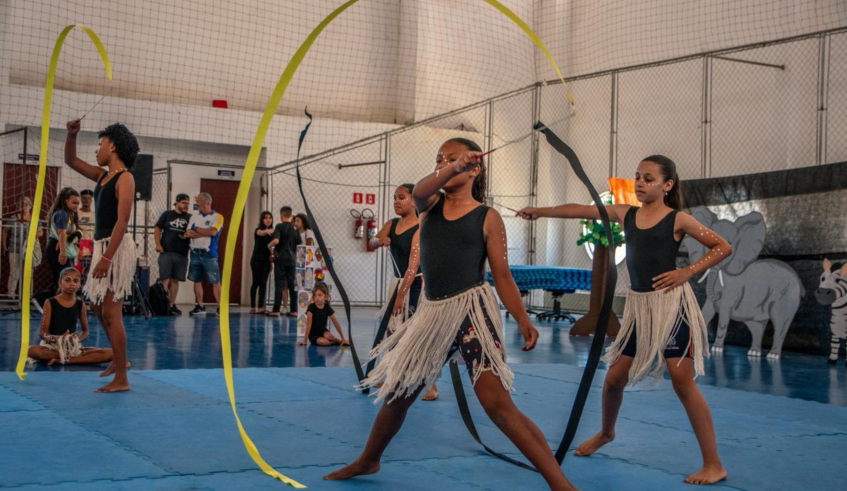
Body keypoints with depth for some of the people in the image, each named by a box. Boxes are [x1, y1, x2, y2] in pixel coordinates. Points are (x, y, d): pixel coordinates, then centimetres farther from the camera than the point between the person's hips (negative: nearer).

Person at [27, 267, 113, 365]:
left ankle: (62, 360, -22)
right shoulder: (50, 303, -3)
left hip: (73, 346, 3)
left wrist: (78, 339, -13)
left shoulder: (80, 304, 6)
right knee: (32, 350, -39)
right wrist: (59, 339, -26)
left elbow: (85, 330, 12)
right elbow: (43, 333, -6)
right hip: (52, 345, -3)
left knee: (109, 353, -20)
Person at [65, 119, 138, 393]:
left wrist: (107, 257, -25)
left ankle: (121, 379, -5)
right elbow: (71, 160, 26)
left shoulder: (124, 178, -11)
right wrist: (71, 134, 10)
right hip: (102, 245, 9)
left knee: (111, 312, -9)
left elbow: (122, 220, -19)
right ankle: (119, 358, 34)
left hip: (116, 247, -9)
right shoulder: (102, 175, 14)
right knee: (98, 308, 19)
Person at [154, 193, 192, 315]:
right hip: (166, 252, -2)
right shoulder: (167, 214, 7)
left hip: (182, 254, 2)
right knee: (165, 279, -5)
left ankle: (172, 305, 12)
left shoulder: (190, 218, 11)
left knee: (175, 280, 6)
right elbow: (157, 229, 6)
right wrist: (158, 244, -5)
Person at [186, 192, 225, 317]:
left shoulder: (217, 217, -1)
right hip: (195, 253, 5)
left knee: (215, 281, -7)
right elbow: (189, 234, -1)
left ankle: (220, 307, -7)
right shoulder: (194, 217, 11)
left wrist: (197, 229, -3)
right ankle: (199, 306, 17)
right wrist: (206, 232, -11)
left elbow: (213, 232, -16)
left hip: (209, 254, -5)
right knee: (196, 280, 8)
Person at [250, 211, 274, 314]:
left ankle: (261, 307, -2)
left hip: (266, 261, 4)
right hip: (257, 260, -4)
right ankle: (252, 307, 8)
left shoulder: (271, 232, 10)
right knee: (256, 282, 0)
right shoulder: (258, 230, -6)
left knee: (263, 283, 0)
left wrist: (271, 261, 12)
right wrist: (267, 231, -54)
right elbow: (260, 233, -31)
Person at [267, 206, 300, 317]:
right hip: (292, 259, 4)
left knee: (279, 284, -2)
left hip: (280, 258, -4)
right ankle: (294, 310, 8)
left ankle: (276, 310, -2)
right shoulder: (295, 228, 7)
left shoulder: (279, 226, -7)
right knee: (292, 285, 7)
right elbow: (299, 244, 8)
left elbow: (276, 240, -21)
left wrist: (270, 245, -2)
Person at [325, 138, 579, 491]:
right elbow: (418, 191, -16)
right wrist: (454, 169, -34)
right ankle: (367, 461, 42)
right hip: (432, 310, 5)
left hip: (471, 308, -5)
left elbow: (503, 276, -3)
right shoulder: (430, 205, 9)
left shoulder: (488, 217, 0)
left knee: (496, 402, -18)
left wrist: (523, 321, -15)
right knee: (396, 393, 17)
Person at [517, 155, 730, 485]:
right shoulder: (625, 214, 8)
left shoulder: (677, 219, -4)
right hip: (638, 304, 5)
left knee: (683, 381, -11)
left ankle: (713, 464, -4)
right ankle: (605, 433, 41)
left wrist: (688, 272, -13)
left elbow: (723, 247, -2)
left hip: (671, 303, -5)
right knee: (614, 378, 11)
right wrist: (540, 211, -1)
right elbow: (578, 210, 7)